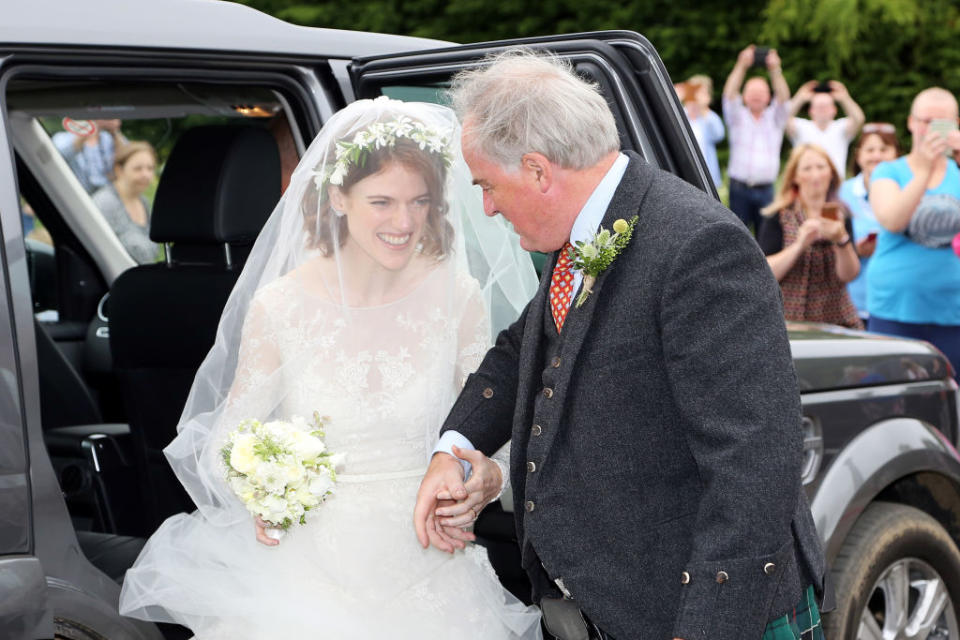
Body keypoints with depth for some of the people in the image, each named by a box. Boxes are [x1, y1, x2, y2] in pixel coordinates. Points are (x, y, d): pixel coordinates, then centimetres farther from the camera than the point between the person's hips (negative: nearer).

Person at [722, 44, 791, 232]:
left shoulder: (774, 118, 14)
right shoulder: (738, 116, 11)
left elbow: (783, 98, -3)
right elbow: (729, 95, -6)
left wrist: (775, 70, -17)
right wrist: (742, 65, -17)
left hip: (765, 189, 1)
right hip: (740, 188, -1)